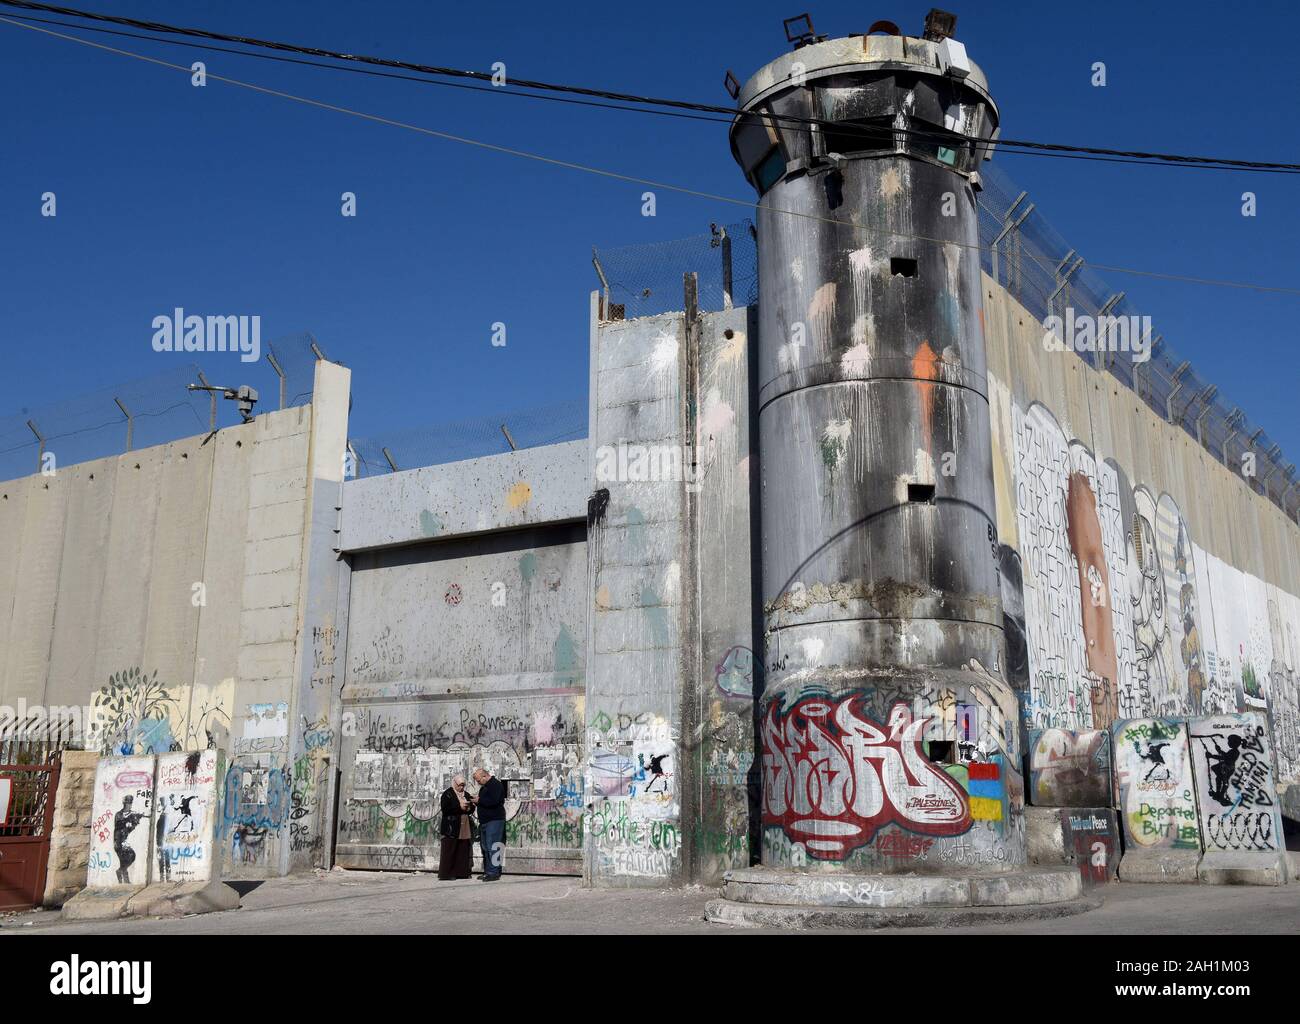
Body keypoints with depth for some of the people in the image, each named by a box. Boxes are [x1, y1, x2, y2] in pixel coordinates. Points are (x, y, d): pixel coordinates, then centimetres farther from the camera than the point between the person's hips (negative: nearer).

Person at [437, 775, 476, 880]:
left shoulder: (466, 794, 18)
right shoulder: (447, 794, -2)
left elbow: (472, 808, 20)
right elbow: (445, 809, -14)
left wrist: (468, 808, -4)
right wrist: (460, 807, -17)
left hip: (465, 829, 6)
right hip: (451, 828, -6)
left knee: (464, 851, 6)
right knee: (448, 851, -5)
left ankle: (462, 872, 11)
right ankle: (445, 874, -2)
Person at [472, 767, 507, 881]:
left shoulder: (496, 785, -11)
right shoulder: (485, 786, 19)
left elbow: (493, 801, -23)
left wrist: (479, 800, -13)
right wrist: (477, 800, 8)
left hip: (494, 820, -10)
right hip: (485, 821, 10)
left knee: (492, 847, -11)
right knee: (485, 847, 11)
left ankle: (494, 872, -10)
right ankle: (487, 872, 16)